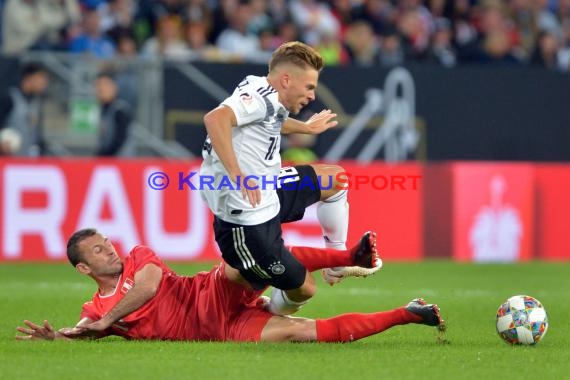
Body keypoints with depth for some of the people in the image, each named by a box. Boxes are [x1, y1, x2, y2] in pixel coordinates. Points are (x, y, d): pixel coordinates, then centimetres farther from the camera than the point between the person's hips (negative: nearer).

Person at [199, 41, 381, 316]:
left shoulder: (270, 100, 10)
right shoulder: (260, 95, -20)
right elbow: (215, 119, -39)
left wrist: (304, 127, 49)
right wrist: (237, 174, -41)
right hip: (247, 219, -10)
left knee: (336, 179, 22)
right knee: (302, 289, 1)